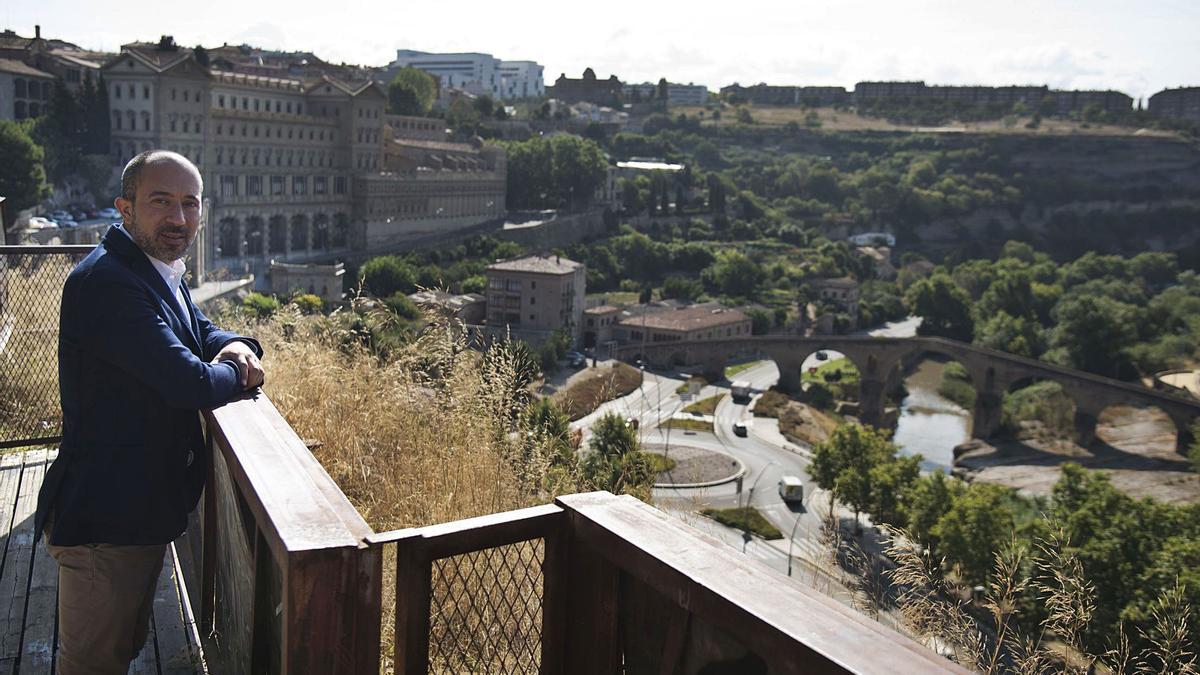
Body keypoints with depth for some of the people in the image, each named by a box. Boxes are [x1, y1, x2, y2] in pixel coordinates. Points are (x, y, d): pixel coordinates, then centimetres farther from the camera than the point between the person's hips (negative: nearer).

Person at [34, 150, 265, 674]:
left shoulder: (161, 275, 9)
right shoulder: (108, 281, -25)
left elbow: (202, 331, 20)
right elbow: (190, 383, -31)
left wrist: (235, 346, -4)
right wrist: (239, 375, -9)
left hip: (143, 508, 10)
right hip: (104, 517, -10)